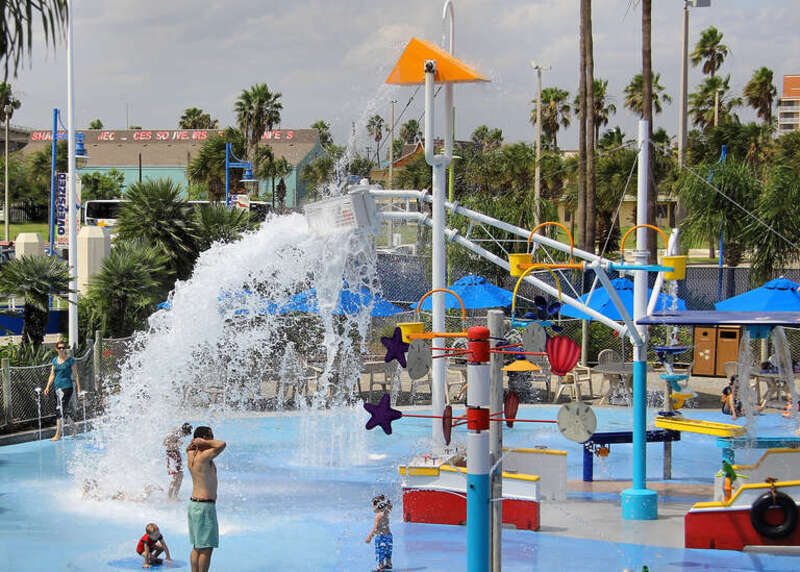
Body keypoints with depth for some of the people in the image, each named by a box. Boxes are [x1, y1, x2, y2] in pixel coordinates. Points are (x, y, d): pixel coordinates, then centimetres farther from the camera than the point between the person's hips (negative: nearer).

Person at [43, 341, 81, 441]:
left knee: (59, 410, -14)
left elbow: (76, 375, -1)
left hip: (67, 387, -6)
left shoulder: (70, 360, -3)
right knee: (63, 411, 10)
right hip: (58, 388, 6)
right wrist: (48, 386, 4)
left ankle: (58, 435, -14)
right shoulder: (55, 360, 12)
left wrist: (79, 389, -5)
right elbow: (52, 375, 15)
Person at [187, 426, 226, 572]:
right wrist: (203, 442, -16)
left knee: (197, 546, 14)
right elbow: (222, 444, -30)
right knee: (207, 548, -5)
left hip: (193, 504, 9)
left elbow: (188, 448, 30)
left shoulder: (191, 455, 6)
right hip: (205, 506, -9)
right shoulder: (204, 456, -19)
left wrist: (193, 444, 6)